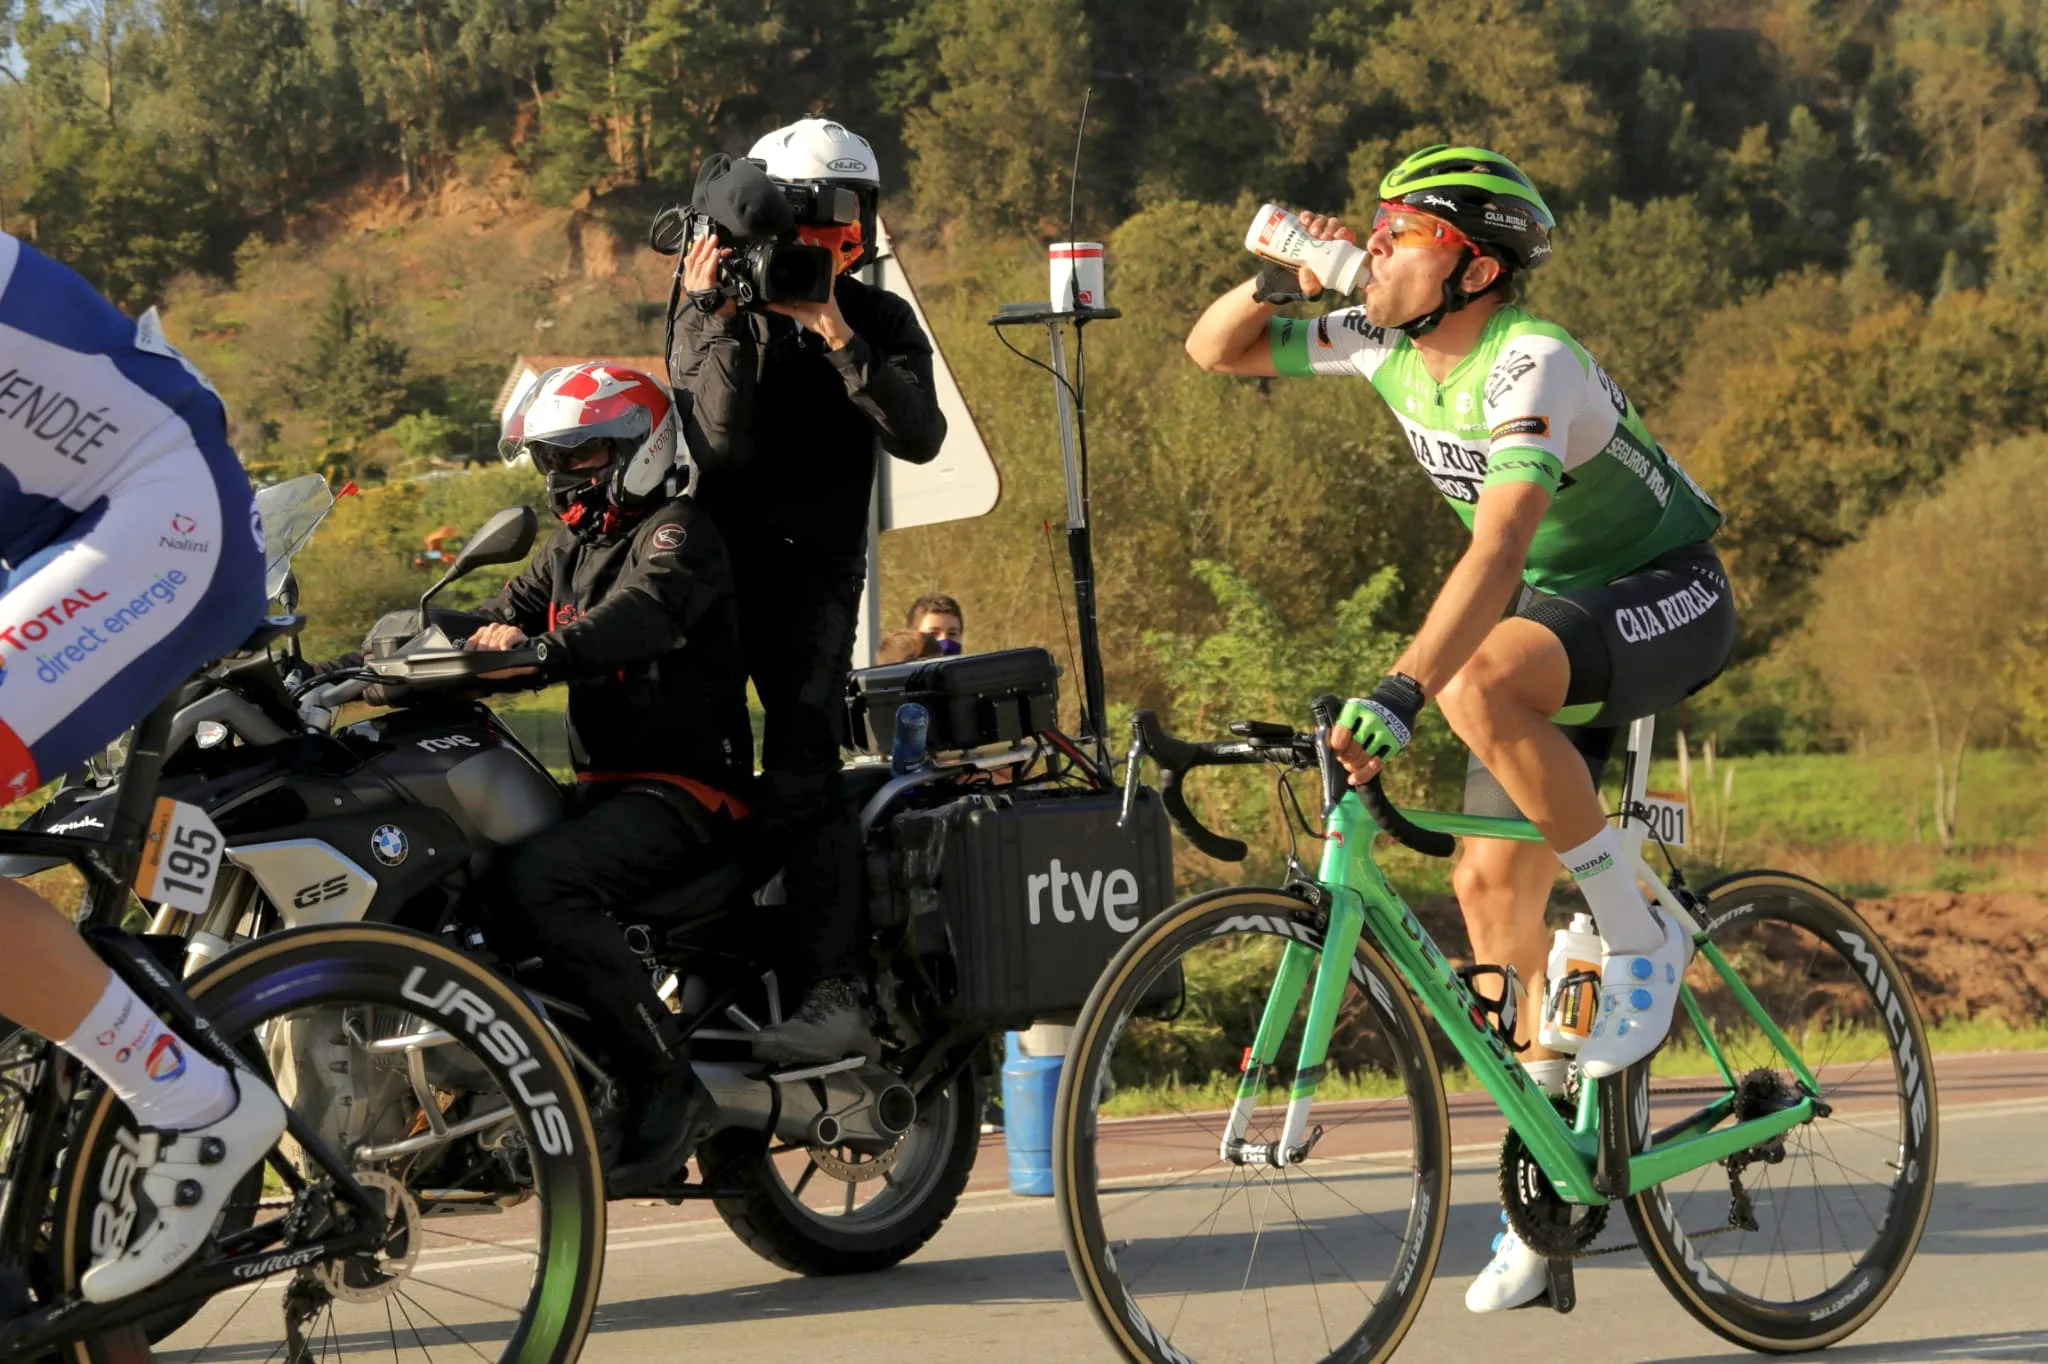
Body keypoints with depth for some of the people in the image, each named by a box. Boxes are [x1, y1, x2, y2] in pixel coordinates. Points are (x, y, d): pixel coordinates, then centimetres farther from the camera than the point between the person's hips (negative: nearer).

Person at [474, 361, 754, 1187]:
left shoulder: (677, 531, -7)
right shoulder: (576, 545, 21)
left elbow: (642, 613, -28)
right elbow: (505, 616, 11)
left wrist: (541, 650, -45)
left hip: (683, 791, -9)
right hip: (601, 788, 9)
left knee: (536, 882, -33)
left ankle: (669, 1082, -29)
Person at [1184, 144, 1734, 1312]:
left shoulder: (1529, 368, -30)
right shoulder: (1389, 347, -6)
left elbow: (1499, 548, -43)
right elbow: (1215, 351, 6)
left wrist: (1398, 696, -53)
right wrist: (1279, 282, -16)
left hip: (1670, 598, -8)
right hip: (1555, 610, 8)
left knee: (1478, 684, -36)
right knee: (1491, 882, 0)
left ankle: (1640, 934, -19)